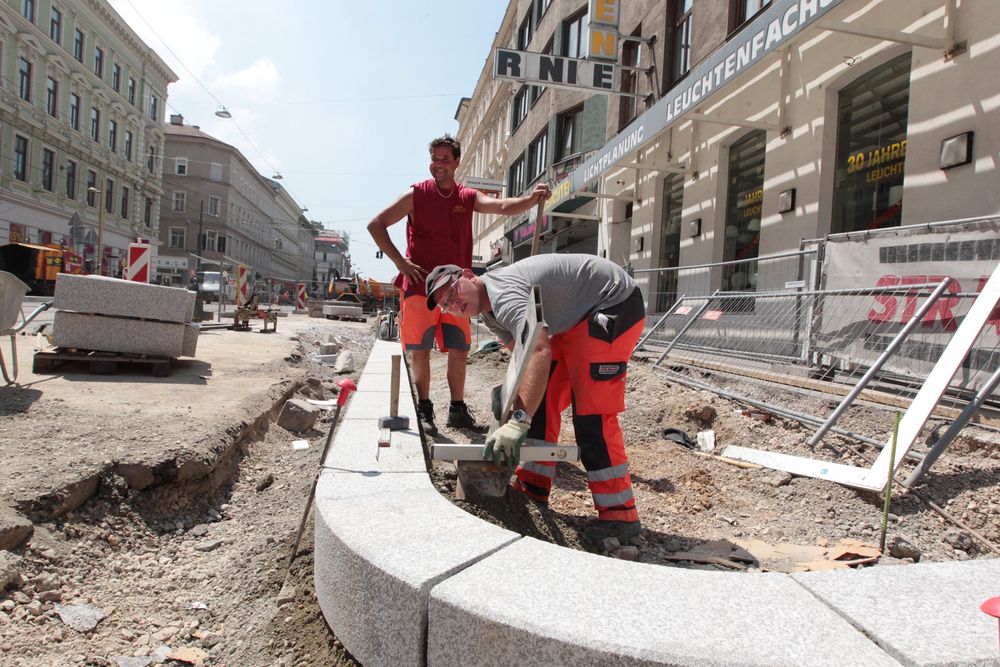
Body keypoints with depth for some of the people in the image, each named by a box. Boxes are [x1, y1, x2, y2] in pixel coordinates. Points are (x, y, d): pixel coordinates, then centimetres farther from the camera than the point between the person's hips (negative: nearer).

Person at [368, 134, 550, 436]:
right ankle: (424, 411, 11)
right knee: (420, 351, 0)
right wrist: (400, 262, -8)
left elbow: (503, 206, -9)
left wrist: (531, 199, -29)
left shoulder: (468, 197, 8)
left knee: (459, 352, 6)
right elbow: (376, 224, 0)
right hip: (420, 285, -3)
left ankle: (458, 410, 18)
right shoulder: (416, 194, 0)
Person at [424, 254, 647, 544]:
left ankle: (620, 515, -9)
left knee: (591, 411, -17)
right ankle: (533, 487, 19)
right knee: (540, 399, 9)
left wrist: (519, 421, -49)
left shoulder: (502, 292, -27)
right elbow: (523, 350, 11)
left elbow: (539, 351, -42)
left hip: (616, 304, -10)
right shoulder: (488, 313, 6)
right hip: (577, 317, 10)